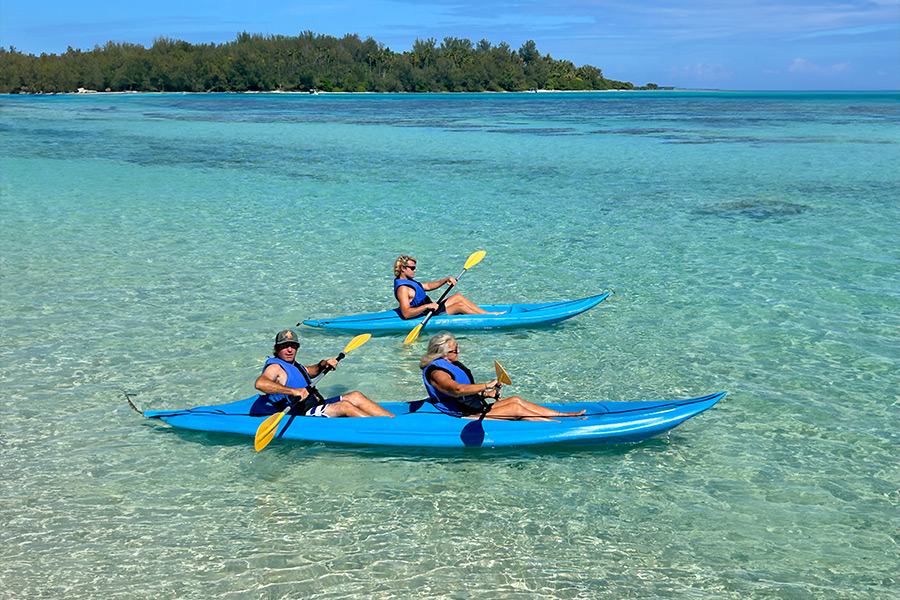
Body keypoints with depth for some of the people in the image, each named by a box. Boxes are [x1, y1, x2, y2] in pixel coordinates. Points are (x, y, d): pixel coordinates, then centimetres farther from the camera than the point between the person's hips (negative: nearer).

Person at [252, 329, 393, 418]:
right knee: (344, 406, -25)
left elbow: (312, 371, 40)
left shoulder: (293, 365, 22)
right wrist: (294, 391, -37)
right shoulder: (275, 367, -9)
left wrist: (323, 364, 16)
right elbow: (260, 383, -30)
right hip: (303, 415, -10)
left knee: (355, 397, 0)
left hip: (317, 407, 10)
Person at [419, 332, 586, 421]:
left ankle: (566, 414, 0)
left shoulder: (453, 364, 16)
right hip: (461, 418, -10)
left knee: (515, 400, -1)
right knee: (515, 409, -15)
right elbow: (456, 390, -36)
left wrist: (486, 394, 13)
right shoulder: (436, 372, -16)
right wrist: (487, 386, -33)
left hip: (475, 409, 10)